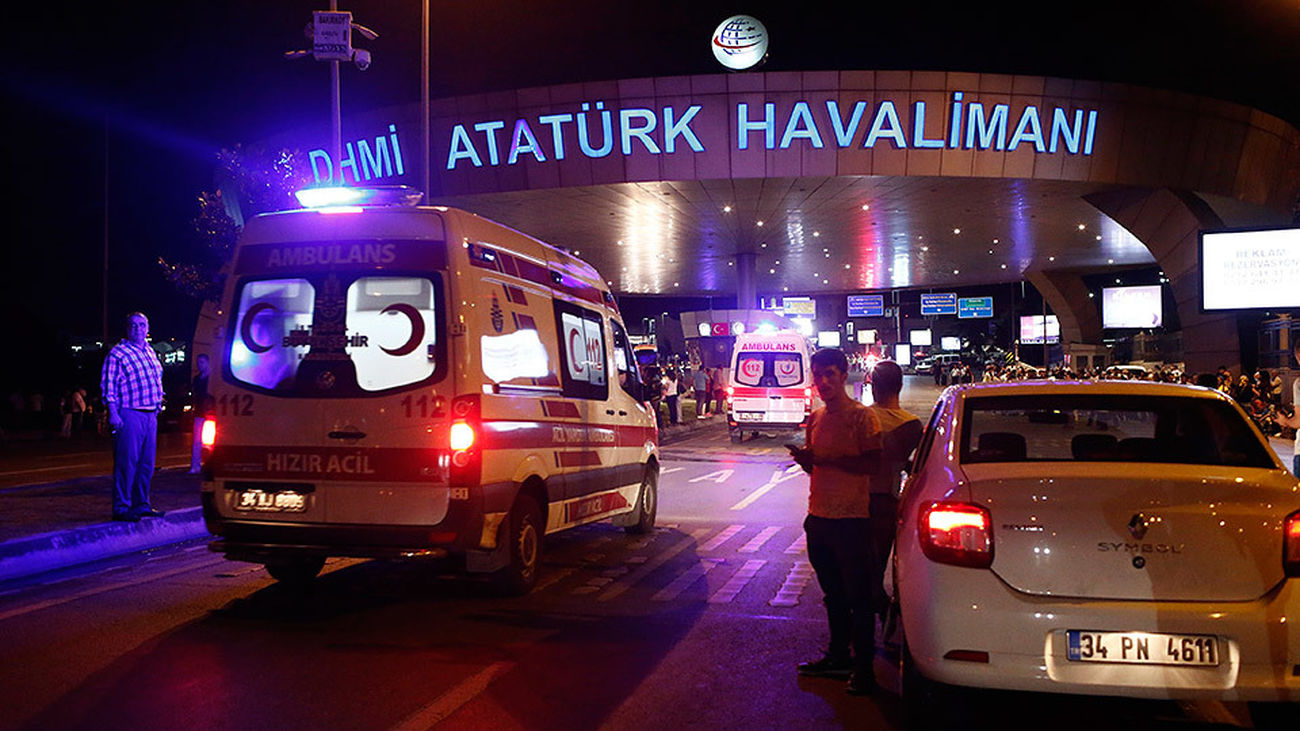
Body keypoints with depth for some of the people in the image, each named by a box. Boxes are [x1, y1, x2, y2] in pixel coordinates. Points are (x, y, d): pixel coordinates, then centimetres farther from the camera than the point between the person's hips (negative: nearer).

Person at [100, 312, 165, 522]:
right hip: (129, 415, -8)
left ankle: (141, 504, 21)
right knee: (127, 462, -7)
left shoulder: (150, 351, 17)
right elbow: (108, 386, -10)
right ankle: (121, 508, -2)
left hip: (150, 415, 8)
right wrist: (113, 413, -17)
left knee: (147, 463, 12)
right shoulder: (117, 354, -6)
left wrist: (159, 400, 21)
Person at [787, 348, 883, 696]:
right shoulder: (816, 418, 12)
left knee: (858, 595, 0)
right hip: (819, 516, 7)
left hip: (850, 518, -7)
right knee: (833, 594, 18)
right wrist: (803, 457, -2)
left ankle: (863, 667, 7)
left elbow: (872, 464, -18)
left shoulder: (862, 417, -10)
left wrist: (826, 458, -22)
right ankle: (838, 656, 30)